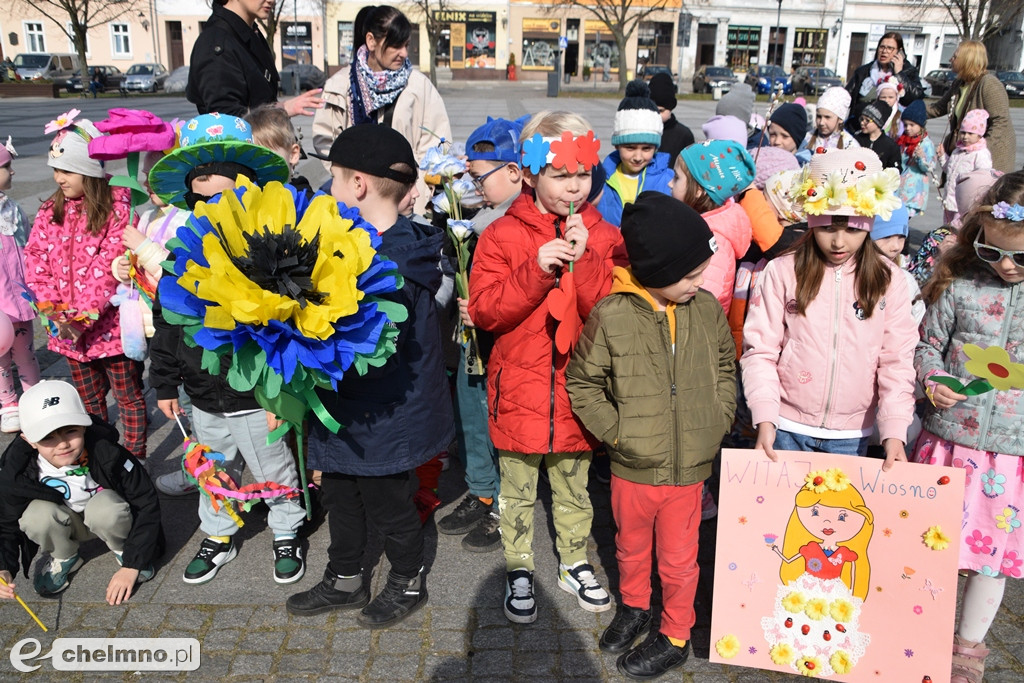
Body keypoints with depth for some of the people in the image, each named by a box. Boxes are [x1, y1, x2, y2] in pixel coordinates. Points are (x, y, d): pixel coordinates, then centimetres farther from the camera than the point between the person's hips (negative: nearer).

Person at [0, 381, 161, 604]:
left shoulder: (106, 453, -31)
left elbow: (147, 504, -23)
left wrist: (132, 565, -24)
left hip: (106, 517, -2)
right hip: (64, 524, 2)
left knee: (105, 507, -36)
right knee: (37, 515, -31)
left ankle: (123, 551, -2)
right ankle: (64, 559, 1)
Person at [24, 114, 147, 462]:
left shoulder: (117, 209, -14)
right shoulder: (51, 211, 5)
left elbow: (110, 269, -20)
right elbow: (35, 261, 1)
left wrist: (84, 316, -23)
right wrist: (54, 310, -11)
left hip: (111, 325, -6)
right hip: (67, 328, 6)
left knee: (128, 396, 9)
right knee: (89, 398, 21)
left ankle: (135, 459, 23)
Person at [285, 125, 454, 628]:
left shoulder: (394, 265, -29)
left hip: (386, 419, -9)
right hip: (347, 414, 9)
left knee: (389, 505, 14)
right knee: (340, 497, 24)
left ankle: (408, 582, 40)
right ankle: (344, 581, 46)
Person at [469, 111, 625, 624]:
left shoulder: (603, 236, 0)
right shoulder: (502, 235, -7)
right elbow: (484, 311, -14)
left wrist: (583, 260, -22)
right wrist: (537, 269, -24)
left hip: (578, 389, 2)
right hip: (520, 388, -2)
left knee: (574, 485, 19)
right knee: (517, 489, 14)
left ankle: (574, 563, 41)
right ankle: (518, 571, 34)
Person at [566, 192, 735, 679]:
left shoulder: (707, 309, -6)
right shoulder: (611, 315, -16)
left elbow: (725, 369, 10)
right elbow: (581, 382, -5)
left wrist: (719, 420, 2)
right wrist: (615, 430, -10)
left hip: (690, 467, 1)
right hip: (633, 467, -1)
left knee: (678, 560, 15)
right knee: (631, 549, 23)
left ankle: (675, 637, 38)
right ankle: (633, 607, 50)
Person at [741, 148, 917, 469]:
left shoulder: (887, 280, 0)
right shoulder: (782, 272, -6)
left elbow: (897, 360, 0)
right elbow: (760, 350, -7)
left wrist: (895, 429, -9)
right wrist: (765, 418, -15)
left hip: (851, 435, 2)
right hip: (787, 428, -1)